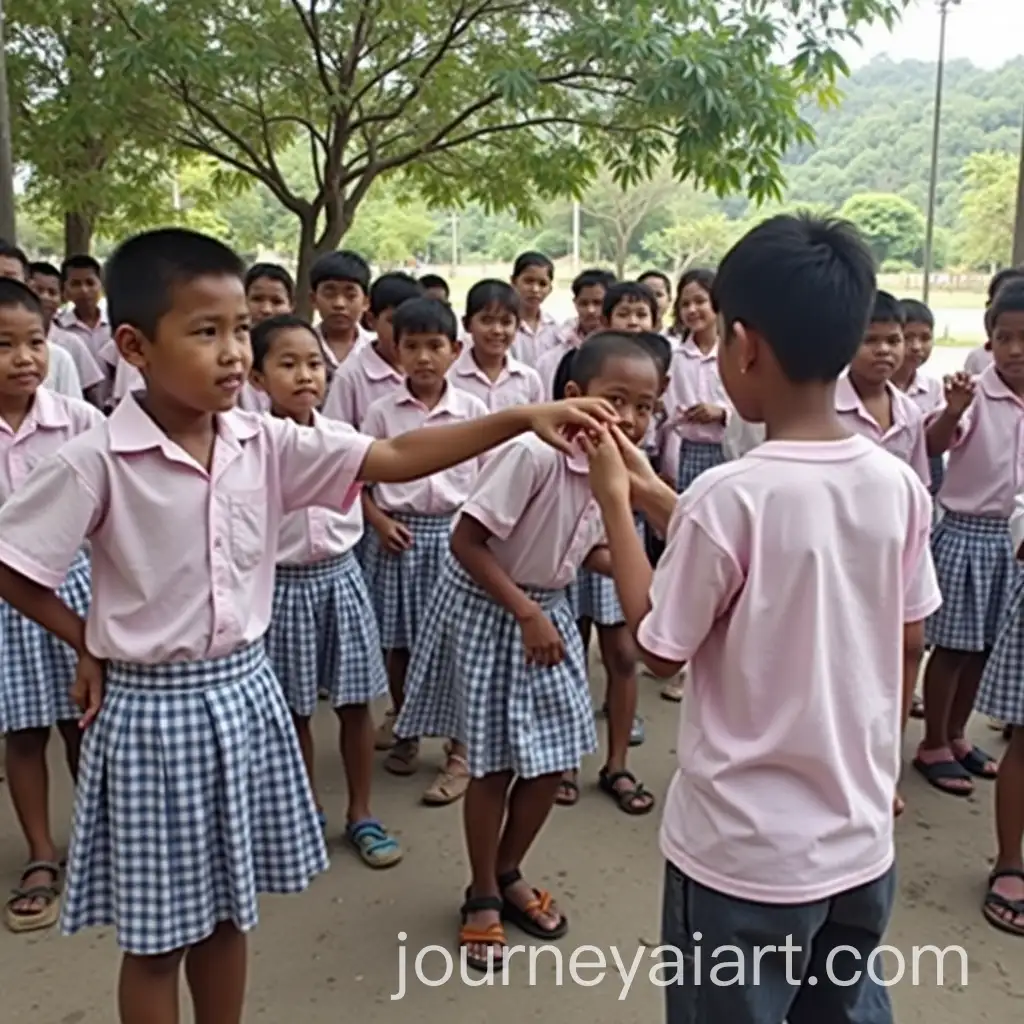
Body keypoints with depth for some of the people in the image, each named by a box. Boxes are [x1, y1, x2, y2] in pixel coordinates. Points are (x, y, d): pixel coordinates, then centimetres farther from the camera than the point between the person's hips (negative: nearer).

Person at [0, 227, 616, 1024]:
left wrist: (523, 419, -17)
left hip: (243, 692, 4)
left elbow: (397, 458, -9)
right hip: (152, 706, -4)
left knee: (229, 912, 20)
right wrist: (87, 643, -2)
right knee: (157, 934, 12)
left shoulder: (267, 444, -5)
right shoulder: (96, 464, -16)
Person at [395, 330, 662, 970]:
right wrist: (526, 614, -22)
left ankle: (508, 875, 36)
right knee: (495, 765, 4)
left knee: (554, 761, 12)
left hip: (550, 609, 7)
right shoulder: (533, 453, -29)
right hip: (487, 610, -7)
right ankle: (483, 897, 26)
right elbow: (467, 541, -25)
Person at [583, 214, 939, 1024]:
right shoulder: (900, 486, -6)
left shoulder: (729, 495, -23)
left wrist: (615, 498, -5)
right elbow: (910, 638, 6)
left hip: (744, 853, -5)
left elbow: (660, 647, -12)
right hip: (862, 842, 5)